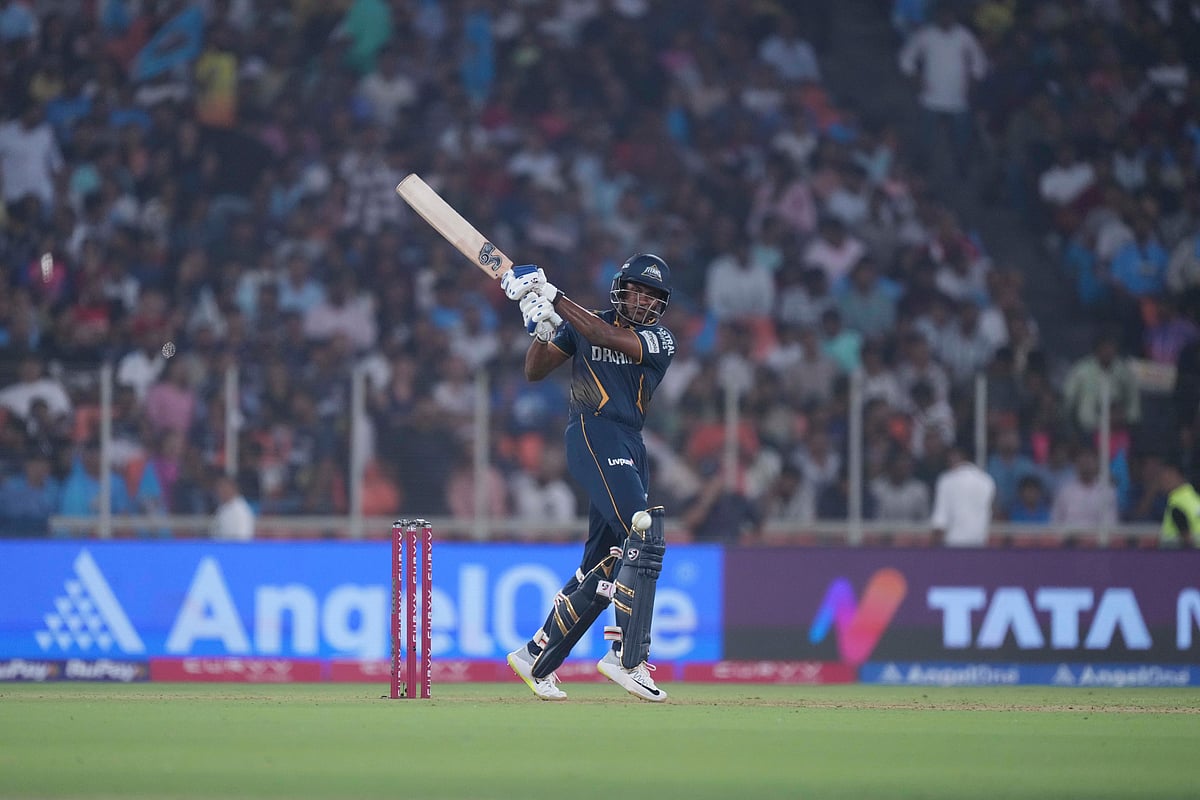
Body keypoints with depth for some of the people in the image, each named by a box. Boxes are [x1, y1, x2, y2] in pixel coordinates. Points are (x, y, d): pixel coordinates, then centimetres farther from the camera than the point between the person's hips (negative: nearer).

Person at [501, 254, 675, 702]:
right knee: (644, 533, -22)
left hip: (631, 447, 5)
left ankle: (536, 658, 17)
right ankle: (627, 656, -26)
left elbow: (610, 338, -10)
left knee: (604, 565, 6)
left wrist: (553, 298, -13)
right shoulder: (581, 325, 9)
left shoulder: (660, 341, 8)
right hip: (592, 435, -5)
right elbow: (534, 371, 8)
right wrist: (542, 330, -10)